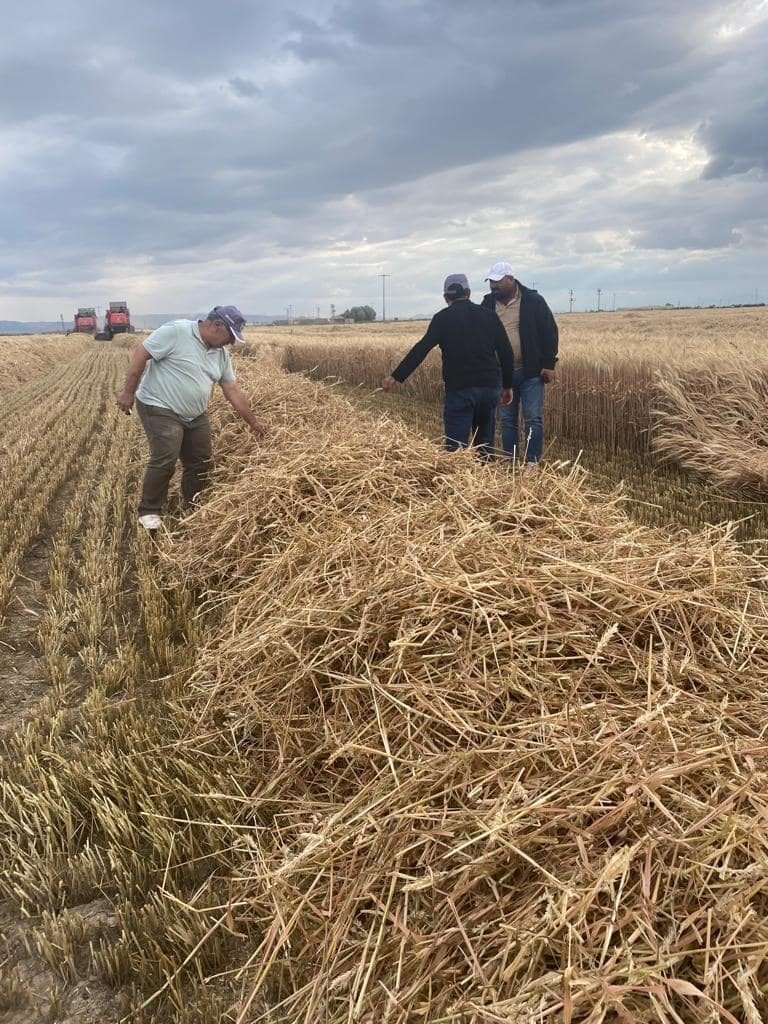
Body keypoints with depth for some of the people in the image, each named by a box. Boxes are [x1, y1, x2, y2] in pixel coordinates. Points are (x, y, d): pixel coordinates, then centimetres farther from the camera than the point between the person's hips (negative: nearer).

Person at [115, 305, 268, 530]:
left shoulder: (221, 353, 7)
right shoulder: (176, 332, -17)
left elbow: (233, 390, 10)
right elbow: (140, 354, -16)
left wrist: (253, 422, 10)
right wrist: (128, 392, -18)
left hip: (195, 416, 8)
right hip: (161, 409, -8)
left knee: (201, 464, 9)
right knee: (164, 461, -17)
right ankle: (148, 513, -1)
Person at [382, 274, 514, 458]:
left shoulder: (443, 318, 1)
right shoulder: (488, 315, 11)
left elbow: (421, 349, -10)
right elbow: (506, 352, 9)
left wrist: (396, 377, -12)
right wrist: (507, 385, 18)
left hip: (459, 389, -4)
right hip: (491, 386, 4)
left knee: (456, 446, -2)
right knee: (485, 443, 15)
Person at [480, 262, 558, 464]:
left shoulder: (532, 301, -6)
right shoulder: (488, 303, 5)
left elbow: (549, 332, -4)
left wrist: (549, 364, -9)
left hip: (530, 372, -4)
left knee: (533, 419, -4)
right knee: (507, 420, 10)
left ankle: (532, 463, 2)